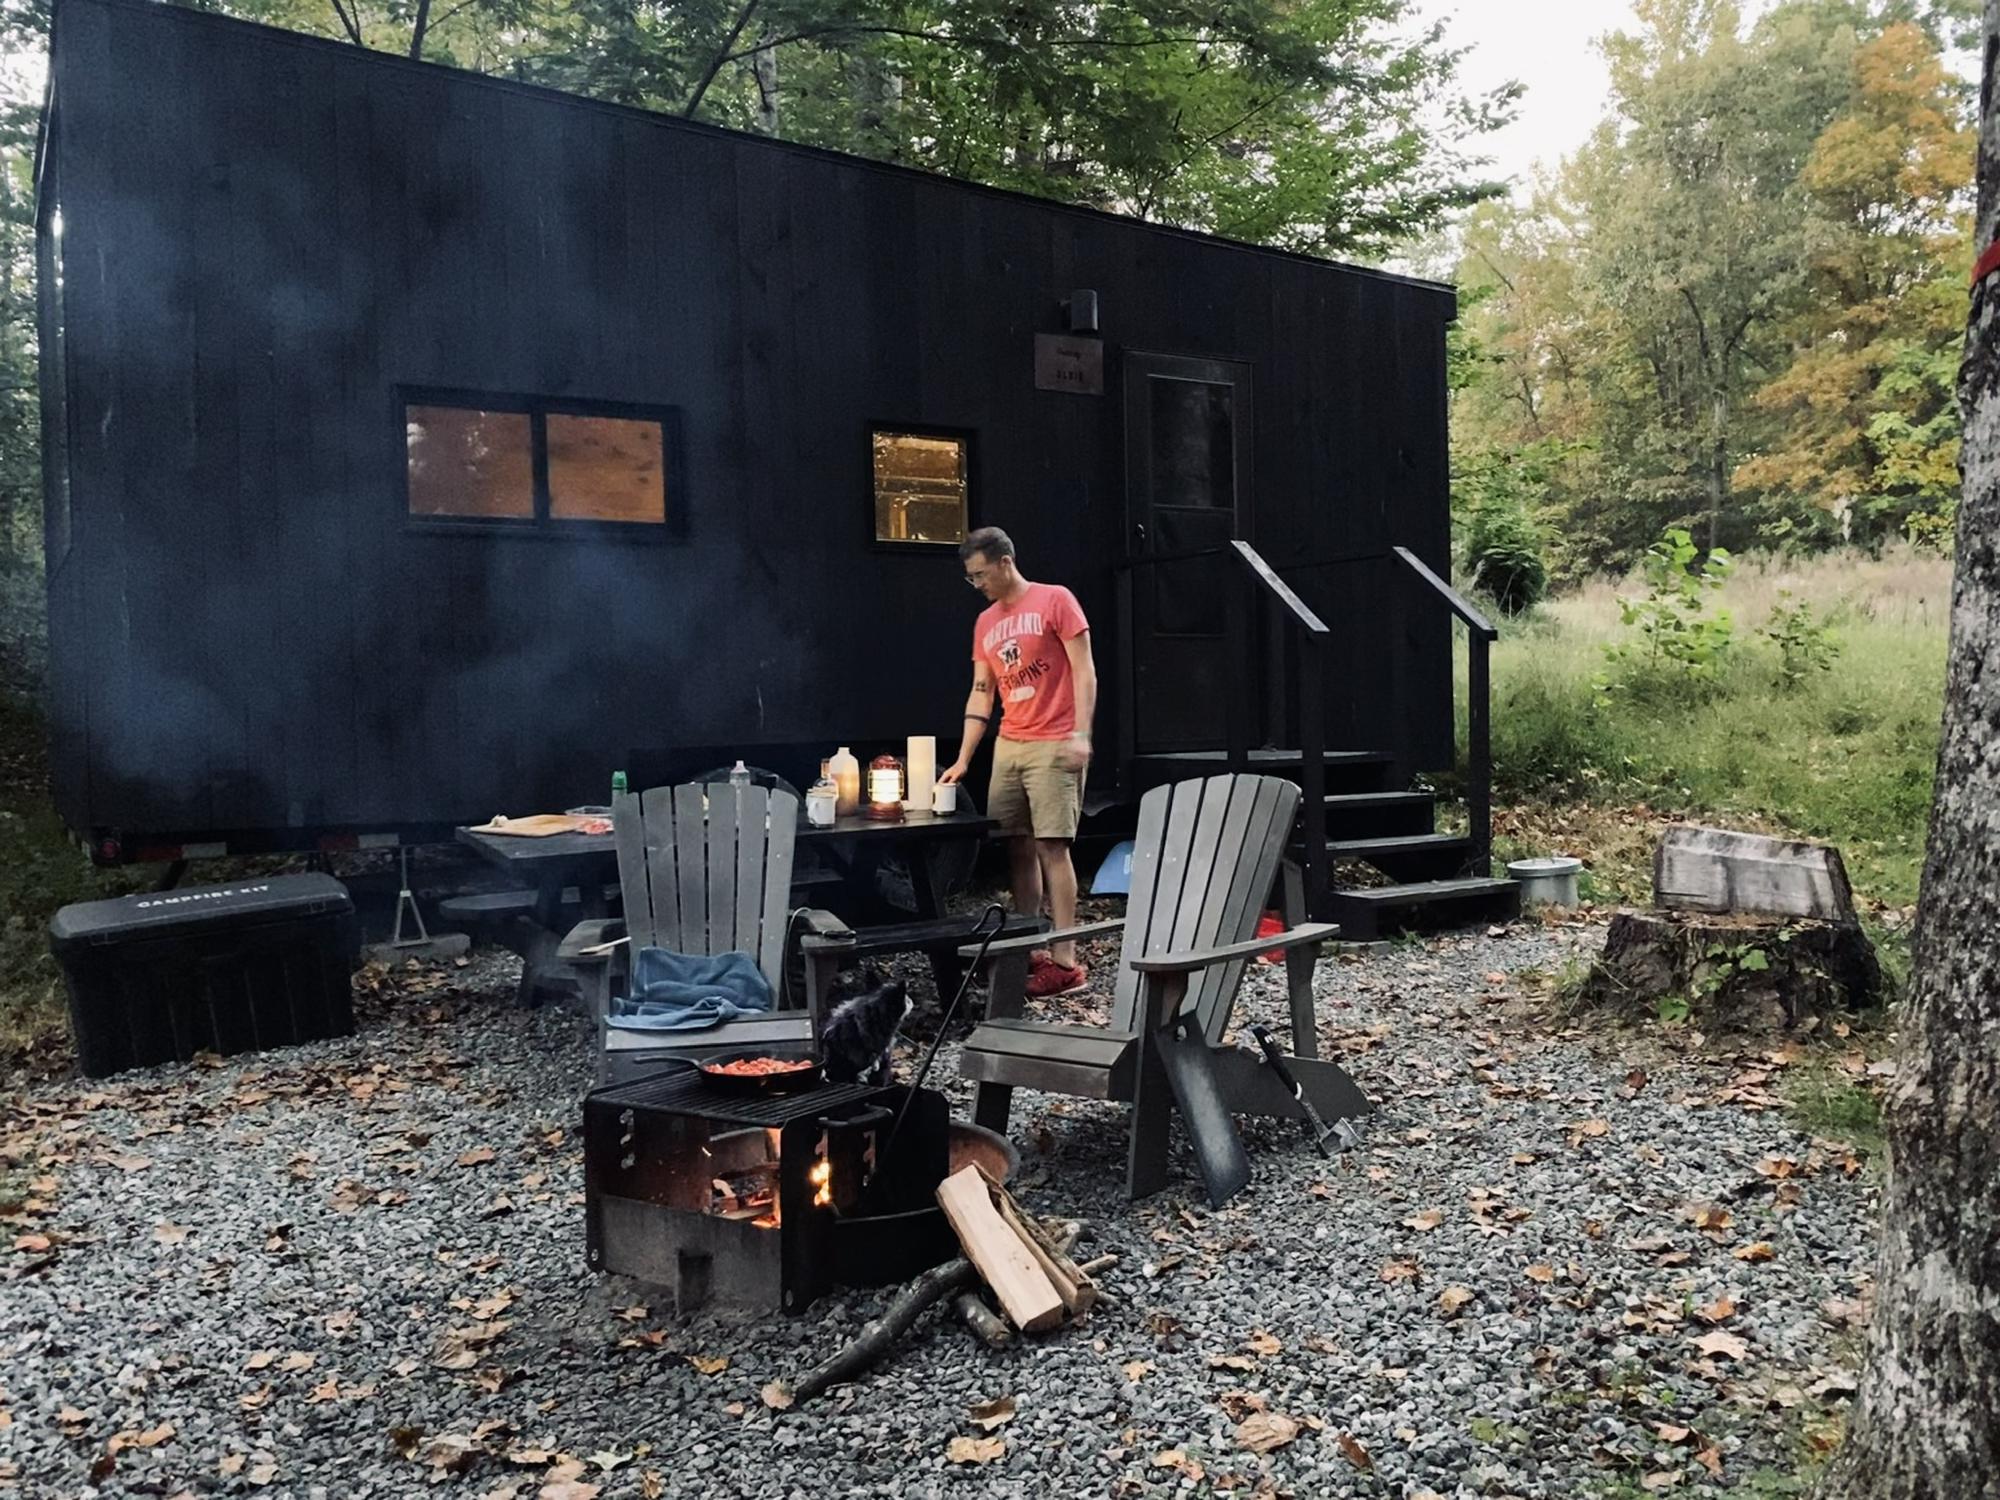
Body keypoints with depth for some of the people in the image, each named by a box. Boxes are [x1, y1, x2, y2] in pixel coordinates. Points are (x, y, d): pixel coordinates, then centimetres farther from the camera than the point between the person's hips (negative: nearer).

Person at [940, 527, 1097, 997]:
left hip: (1053, 747, -7)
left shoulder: (1055, 600, -3)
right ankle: (1030, 952, 12)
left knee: (1051, 847, -10)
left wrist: (1080, 735, -16)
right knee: (1017, 849, 5)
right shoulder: (985, 623, 16)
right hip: (1007, 747, 7)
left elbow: (1084, 671, -7)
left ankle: (1065, 961, -8)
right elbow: (981, 694, 16)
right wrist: (962, 760, 10)